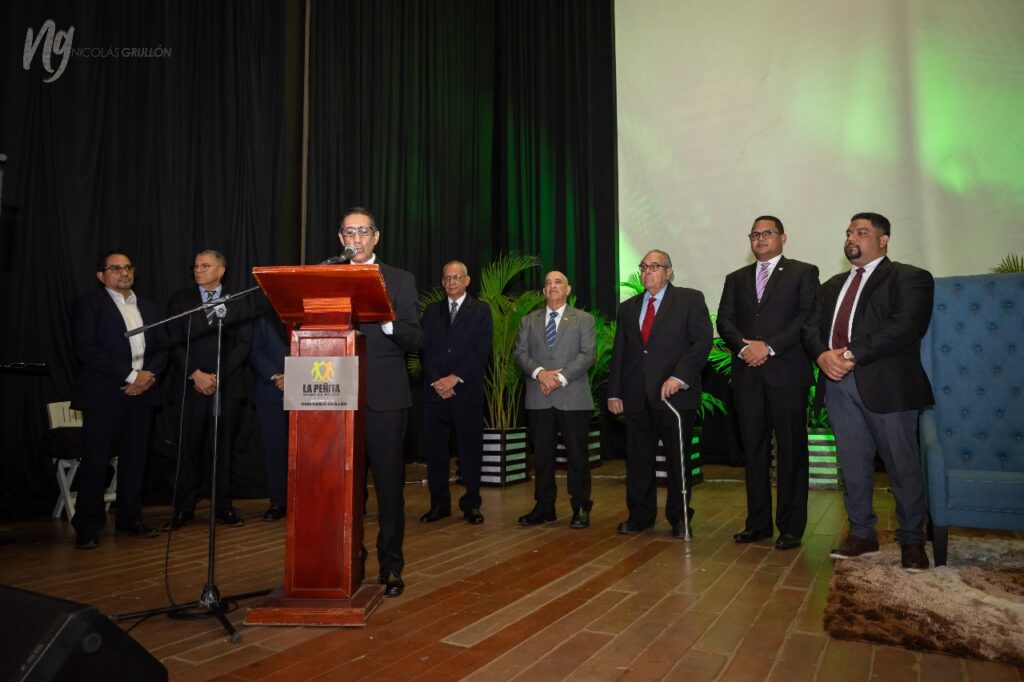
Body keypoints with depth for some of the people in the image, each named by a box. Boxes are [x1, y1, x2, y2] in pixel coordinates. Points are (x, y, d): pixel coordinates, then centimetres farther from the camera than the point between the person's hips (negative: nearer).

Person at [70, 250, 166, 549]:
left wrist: (149, 374, -6)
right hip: (103, 395, -5)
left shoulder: (147, 307, 17)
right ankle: (87, 527, 9)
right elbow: (86, 349, -12)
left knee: (135, 459, 7)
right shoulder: (88, 304, 0)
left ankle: (129, 519, 18)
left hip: (141, 394, 5)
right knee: (95, 461, -2)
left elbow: (161, 349, 15)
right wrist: (130, 375, -15)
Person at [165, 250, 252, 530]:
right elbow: (175, 342, 1)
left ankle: (223, 506, 13)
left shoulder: (238, 302, 7)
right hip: (190, 386, 0)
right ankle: (184, 508, 12)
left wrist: (218, 377, -10)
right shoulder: (180, 299, 8)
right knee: (189, 448, 2)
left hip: (228, 386, 0)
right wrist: (196, 374, -10)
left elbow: (243, 344, 0)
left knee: (223, 447, 4)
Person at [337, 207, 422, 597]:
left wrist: (387, 321, -20)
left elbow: (415, 340, -2)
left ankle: (391, 567, 14)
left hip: (384, 398, -3)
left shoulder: (400, 281, 5)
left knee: (389, 484, 2)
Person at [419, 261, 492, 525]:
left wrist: (455, 378, -12)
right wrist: (436, 381, -8)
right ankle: (439, 504, 15)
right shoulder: (432, 311, 14)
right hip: (435, 389, 3)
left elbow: (482, 350, -5)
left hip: (467, 390, -2)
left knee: (470, 449, 2)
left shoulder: (481, 310, 5)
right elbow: (424, 349, 6)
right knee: (435, 449, 4)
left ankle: (471, 504, 13)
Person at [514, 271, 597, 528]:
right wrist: (540, 372, -14)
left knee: (577, 455, 2)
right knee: (542, 455, 7)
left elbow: (587, 355, -4)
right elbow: (520, 353, 5)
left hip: (573, 398, -2)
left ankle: (581, 508, 14)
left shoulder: (584, 319, 7)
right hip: (538, 399, 3)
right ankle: (544, 507, 18)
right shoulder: (529, 321, 15)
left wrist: (561, 377, -15)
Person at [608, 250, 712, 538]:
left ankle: (679, 517, 20)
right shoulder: (627, 308, 16)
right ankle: (640, 515, 20)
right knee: (638, 457, 7)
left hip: (674, 393, -4)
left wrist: (679, 377, -17)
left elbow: (702, 341, -6)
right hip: (637, 396, 4)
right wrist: (614, 393, 7)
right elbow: (618, 353, 15)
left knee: (677, 457, 5)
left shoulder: (690, 300, 3)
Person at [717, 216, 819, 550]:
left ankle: (791, 526, 9)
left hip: (787, 372, -4)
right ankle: (758, 522, 15)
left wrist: (769, 346, -14)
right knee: (754, 448, 7)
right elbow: (724, 321, 9)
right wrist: (744, 347, -10)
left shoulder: (803, 272, 6)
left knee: (791, 449, 0)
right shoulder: (736, 278, 18)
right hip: (747, 373, 4)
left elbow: (807, 317, -6)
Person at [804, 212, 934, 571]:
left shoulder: (909, 278, 1)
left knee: (903, 466, 2)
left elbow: (906, 326, -15)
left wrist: (852, 354, -19)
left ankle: (912, 541, 18)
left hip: (886, 383, -5)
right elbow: (812, 326, 11)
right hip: (839, 383, 6)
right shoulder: (832, 285, 21)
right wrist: (823, 355, -11)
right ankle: (861, 535, 22)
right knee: (853, 465, 11)